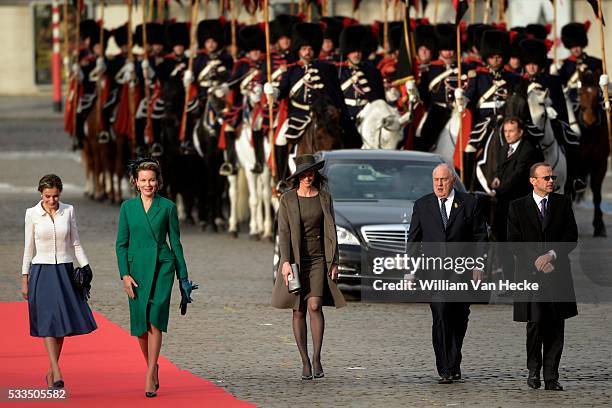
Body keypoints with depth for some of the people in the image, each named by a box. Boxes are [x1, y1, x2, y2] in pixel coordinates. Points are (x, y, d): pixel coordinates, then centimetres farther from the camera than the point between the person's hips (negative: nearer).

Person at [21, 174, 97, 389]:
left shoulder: (68, 211, 4)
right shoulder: (32, 214, -1)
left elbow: (75, 243, 9)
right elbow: (28, 248, 3)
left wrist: (86, 269, 3)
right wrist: (25, 279, 3)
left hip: (65, 272, 3)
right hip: (42, 272, -3)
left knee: (61, 324, 5)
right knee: (48, 322, -12)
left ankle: (52, 371, 18)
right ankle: (57, 375, -20)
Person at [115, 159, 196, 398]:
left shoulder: (167, 207, 3)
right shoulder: (128, 207, 6)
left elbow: (175, 242, 6)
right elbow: (121, 243, 6)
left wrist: (183, 277, 6)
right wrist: (125, 274, -4)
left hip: (162, 266, -2)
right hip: (137, 267, 2)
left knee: (155, 319, -13)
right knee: (140, 323, 2)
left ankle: (150, 378, -13)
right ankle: (152, 367, 27)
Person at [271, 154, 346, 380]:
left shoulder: (324, 198, 6)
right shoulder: (287, 199, 1)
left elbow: (331, 231, 9)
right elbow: (284, 232, -3)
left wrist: (334, 262, 4)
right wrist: (285, 262, -13)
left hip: (318, 259, 0)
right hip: (295, 259, 0)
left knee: (315, 306, -17)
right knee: (299, 311, 1)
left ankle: (317, 357, -13)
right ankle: (305, 363, 7)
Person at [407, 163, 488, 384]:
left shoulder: (469, 204, 6)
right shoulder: (422, 205, 10)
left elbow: (480, 237, 8)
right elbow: (413, 239, 12)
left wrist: (478, 266, -1)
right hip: (433, 270, -1)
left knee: (459, 318, 4)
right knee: (441, 314, -14)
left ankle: (453, 366, 20)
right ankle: (445, 370, -15)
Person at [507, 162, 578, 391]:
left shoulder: (562, 203, 10)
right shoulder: (518, 207, 6)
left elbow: (571, 237, 4)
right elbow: (515, 243, 1)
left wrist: (552, 254, -11)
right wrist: (536, 261, -11)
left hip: (557, 273, 2)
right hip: (531, 274, -2)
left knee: (555, 327, -1)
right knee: (535, 323, -10)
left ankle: (551, 377, 2)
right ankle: (533, 371, 6)